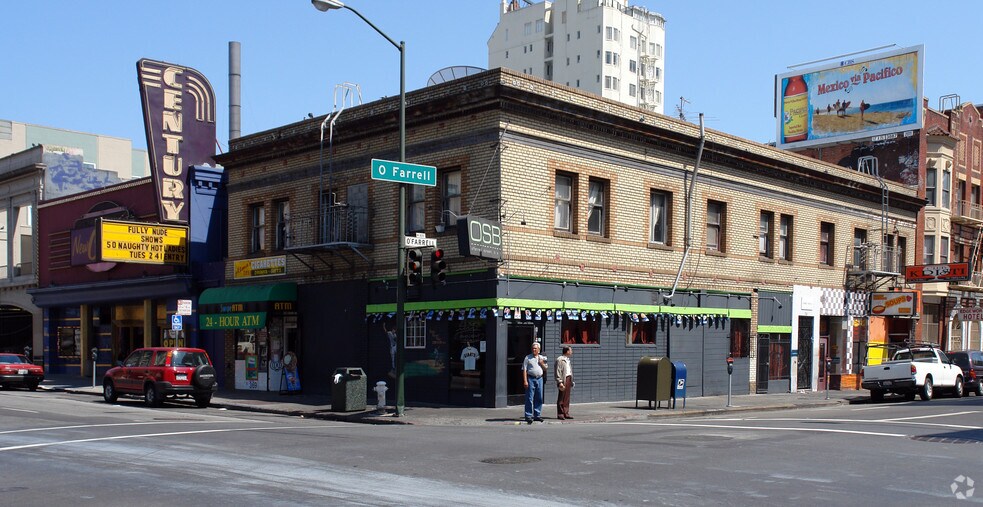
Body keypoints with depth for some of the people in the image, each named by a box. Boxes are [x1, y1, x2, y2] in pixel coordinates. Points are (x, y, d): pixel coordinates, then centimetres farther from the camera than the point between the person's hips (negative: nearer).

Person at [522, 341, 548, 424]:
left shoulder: (542, 358, 15)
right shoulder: (528, 358, 2)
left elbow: (545, 370, 18)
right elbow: (524, 370, -3)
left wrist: (542, 363, -1)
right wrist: (525, 381, -12)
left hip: (539, 379, 4)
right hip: (531, 379, -4)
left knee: (539, 398, 6)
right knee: (530, 398, -6)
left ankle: (537, 415, 15)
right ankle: (528, 416, -3)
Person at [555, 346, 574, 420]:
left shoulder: (568, 360, 19)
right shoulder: (560, 360, -9)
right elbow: (558, 372, -13)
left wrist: (571, 381, 18)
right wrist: (560, 382, -19)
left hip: (569, 379, 8)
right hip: (563, 380, -8)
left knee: (567, 398, 10)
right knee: (561, 398, -4)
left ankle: (566, 414, 14)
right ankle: (560, 414, -1)